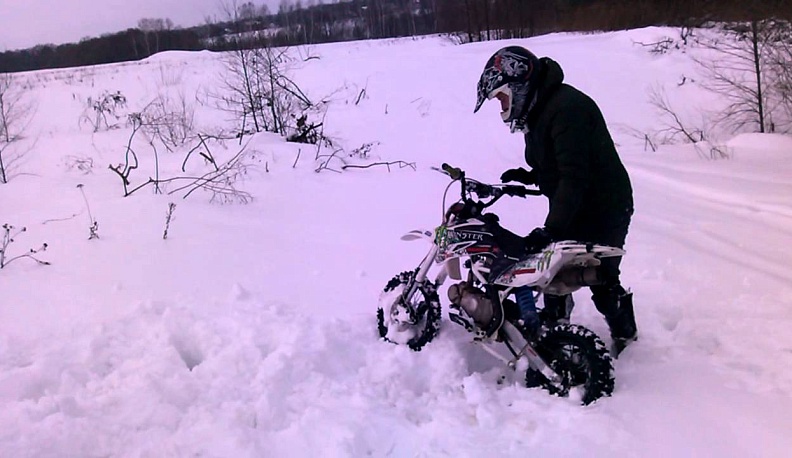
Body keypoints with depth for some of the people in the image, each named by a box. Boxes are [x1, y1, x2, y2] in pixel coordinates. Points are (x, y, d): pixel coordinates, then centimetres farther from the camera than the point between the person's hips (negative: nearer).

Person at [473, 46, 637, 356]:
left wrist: (551, 229, -37)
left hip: (602, 211, -9)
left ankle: (625, 332, 25)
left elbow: (574, 175, -33)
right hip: (571, 211, 10)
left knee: (602, 281, 1)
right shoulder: (539, 110, 7)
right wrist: (529, 176, 0)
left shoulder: (567, 108, -25)